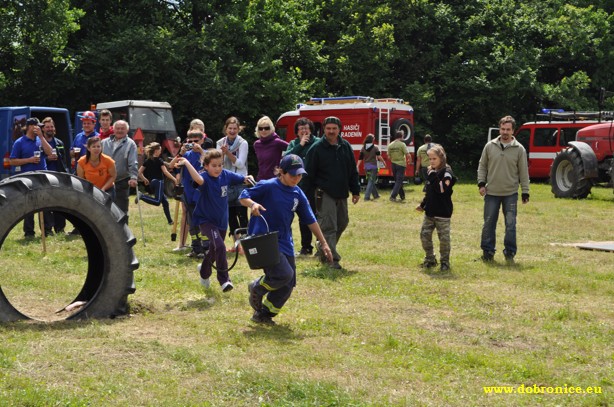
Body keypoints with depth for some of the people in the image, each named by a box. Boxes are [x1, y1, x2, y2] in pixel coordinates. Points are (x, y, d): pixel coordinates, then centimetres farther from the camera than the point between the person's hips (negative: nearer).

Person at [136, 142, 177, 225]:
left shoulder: (147, 161, 9)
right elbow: (165, 172, -14)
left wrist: (144, 179, 20)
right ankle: (141, 196, -29)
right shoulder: (159, 160, -7)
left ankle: (170, 220, 13)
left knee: (165, 201, 14)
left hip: (151, 183, 8)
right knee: (157, 201, -16)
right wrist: (174, 179, -5)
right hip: (158, 182, -8)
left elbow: (139, 172, 7)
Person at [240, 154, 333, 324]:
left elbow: (310, 220, 12)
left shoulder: (298, 194, 6)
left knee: (288, 285, 5)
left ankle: (263, 315, 24)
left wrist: (323, 243, 12)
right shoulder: (268, 186, -10)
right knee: (284, 274, -22)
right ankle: (257, 288, 8)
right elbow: (243, 197, -6)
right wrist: (253, 204, -29)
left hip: (285, 243, 7)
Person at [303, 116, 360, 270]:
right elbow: (310, 173, -4)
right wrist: (309, 193, -6)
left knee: (342, 223, 15)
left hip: (342, 193, 6)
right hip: (325, 193, -6)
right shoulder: (317, 148, -6)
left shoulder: (346, 147, 7)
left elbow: (353, 171, 12)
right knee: (328, 226, -10)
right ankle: (332, 259, -9)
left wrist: (355, 191, 10)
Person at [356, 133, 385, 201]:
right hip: (373, 166, -5)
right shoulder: (375, 147, -8)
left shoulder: (363, 148, 3)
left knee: (371, 181, 18)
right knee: (371, 182, -2)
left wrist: (357, 166, 0)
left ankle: (376, 195, 29)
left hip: (366, 167, 5)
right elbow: (379, 157, -11)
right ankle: (367, 197, -11)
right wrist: (383, 162, 5)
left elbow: (360, 158, -1)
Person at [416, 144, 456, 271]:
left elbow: (442, 189, -27)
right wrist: (423, 205, 25)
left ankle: (445, 261, 12)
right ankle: (430, 259, 21)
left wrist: (434, 176, -25)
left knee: (444, 237, -1)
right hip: (430, 211, 8)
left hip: (442, 213, -8)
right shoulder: (430, 172, 11)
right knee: (425, 235, 8)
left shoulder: (446, 172, -12)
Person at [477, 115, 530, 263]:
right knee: (489, 223, 6)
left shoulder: (519, 149, -1)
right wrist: (481, 183, -3)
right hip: (491, 192, 1)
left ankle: (510, 252, 10)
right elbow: (482, 166, 9)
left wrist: (525, 192, 0)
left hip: (511, 193, -1)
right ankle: (488, 251, 16)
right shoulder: (490, 146, 3)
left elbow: (523, 172, 2)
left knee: (510, 224, 0)